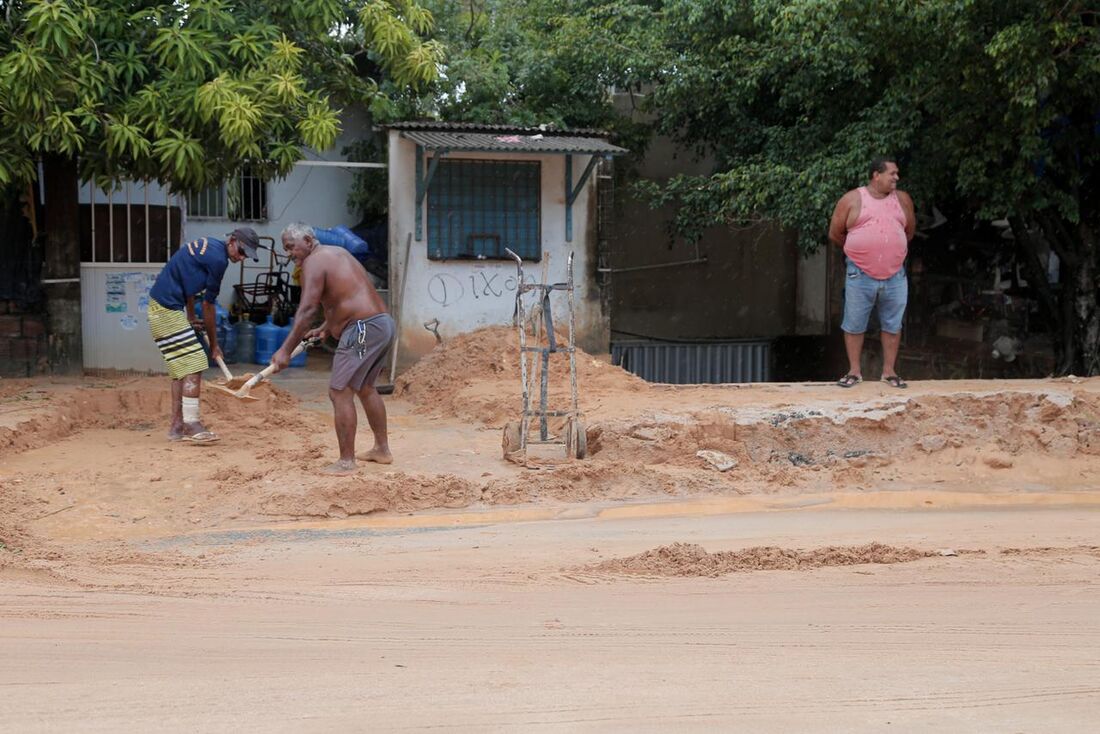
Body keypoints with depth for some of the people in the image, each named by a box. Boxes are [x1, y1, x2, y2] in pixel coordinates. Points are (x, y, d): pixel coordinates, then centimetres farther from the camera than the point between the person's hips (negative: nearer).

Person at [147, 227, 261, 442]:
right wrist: (213, 344, 2)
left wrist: (191, 318, 18)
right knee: (193, 365, -11)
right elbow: (208, 305, -9)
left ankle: (177, 426, 16)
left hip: (159, 306, 10)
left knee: (181, 368, 13)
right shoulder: (218, 259, -16)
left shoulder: (208, 245, 12)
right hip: (168, 309, -10)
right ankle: (191, 425, -11)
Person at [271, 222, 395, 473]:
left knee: (340, 392, -7)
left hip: (363, 329, -10)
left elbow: (307, 311, -17)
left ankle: (346, 461, -5)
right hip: (384, 322, 10)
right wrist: (326, 328, 27)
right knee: (365, 388, 24)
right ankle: (382, 449, 33)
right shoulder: (337, 253, 21)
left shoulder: (313, 262, -8)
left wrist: (285, 350, -17)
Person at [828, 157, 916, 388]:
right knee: (854, 325, 4)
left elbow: (909, 231, 21)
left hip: (895, 276, 2)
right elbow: (835, 234, 5)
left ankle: (889, 371, 18)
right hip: (860, 276, -2)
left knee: (892, 325, 8)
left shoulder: (902, 199, 7)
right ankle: (855, 371, 15)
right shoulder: (852, 199, -3)